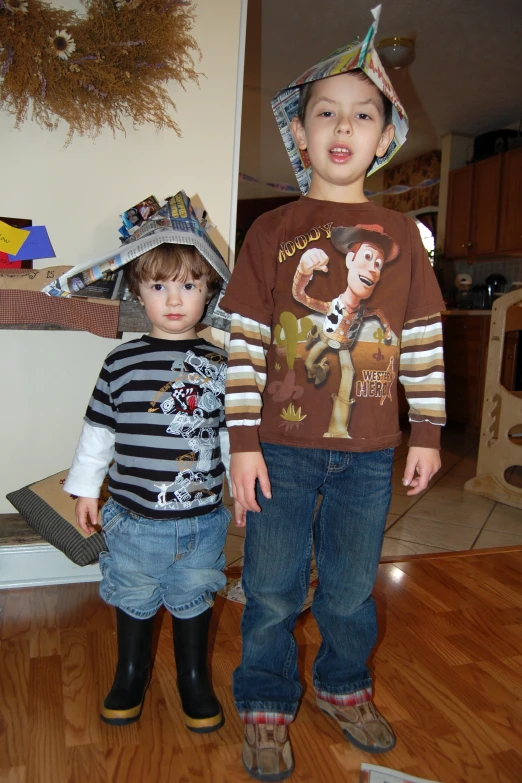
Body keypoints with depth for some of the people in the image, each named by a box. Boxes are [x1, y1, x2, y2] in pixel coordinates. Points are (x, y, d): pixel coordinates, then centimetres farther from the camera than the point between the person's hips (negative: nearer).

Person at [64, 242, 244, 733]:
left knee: (193, 600, 17)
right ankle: (131, 673, 43)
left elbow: (232, 432, 7)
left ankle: (195, 680, 39)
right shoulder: (122, 362, -5)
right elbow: (98, 430, 2)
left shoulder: (220, 365, -2)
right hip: (135, 518, 0)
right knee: (134, 599, 18)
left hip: (203, 518, 1)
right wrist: (85, 489, 6)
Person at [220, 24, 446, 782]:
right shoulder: (271, 231, 0)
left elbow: (423, 339, 7)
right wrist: (243, 439, -8)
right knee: (272, 591, 10)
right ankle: (267, 707, 34)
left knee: (351, 590, 16)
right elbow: (245, 341, -4)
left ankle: (345, 688, 43)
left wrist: (427, 431, 4)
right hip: (282, 445, -1)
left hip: (369, 450, 2)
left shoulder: (400, 235, 6)